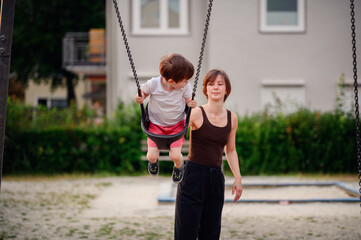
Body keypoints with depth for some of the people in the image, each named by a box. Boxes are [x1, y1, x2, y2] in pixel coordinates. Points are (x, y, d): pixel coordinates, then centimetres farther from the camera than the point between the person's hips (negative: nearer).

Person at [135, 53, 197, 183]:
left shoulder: (185, 87, -22)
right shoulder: (153, 84, -26)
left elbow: (188, 99, -5)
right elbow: (143, 92, -5)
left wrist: (191, 103, -29)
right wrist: (139, 98, -27)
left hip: (176, 125, 0)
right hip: (156, 124, 0)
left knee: (175, 155, -13)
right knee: (152, 156, -8)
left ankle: (178, 167, 28)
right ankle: (153, 161, 35)